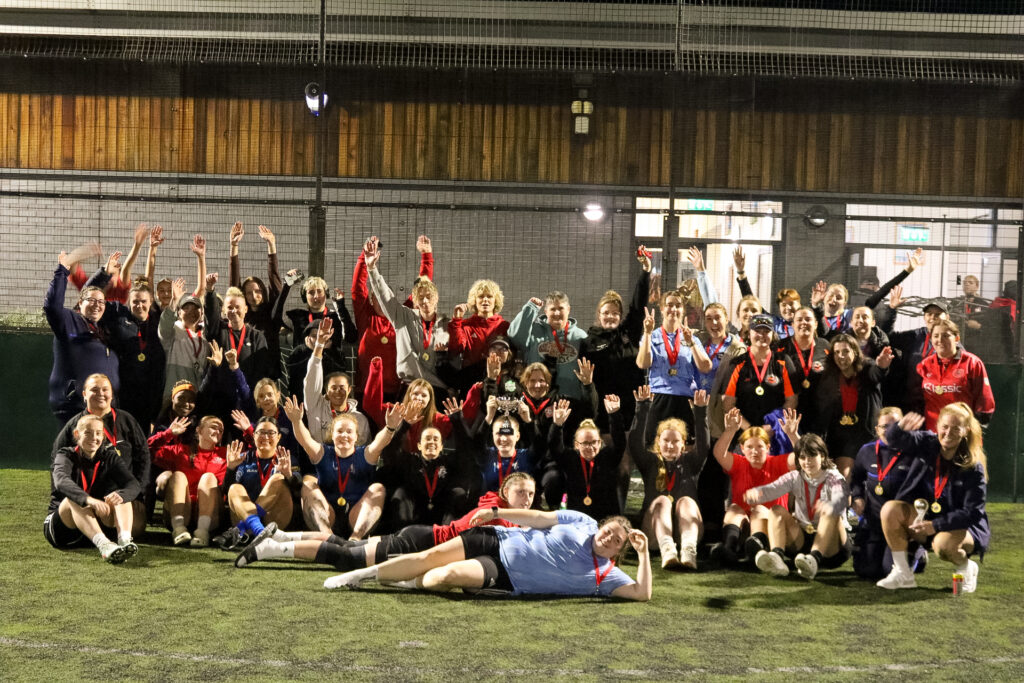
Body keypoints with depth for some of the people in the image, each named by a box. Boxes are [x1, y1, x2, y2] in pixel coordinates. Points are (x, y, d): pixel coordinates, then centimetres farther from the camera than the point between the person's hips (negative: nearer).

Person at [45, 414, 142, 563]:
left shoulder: (110, 457, 4)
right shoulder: (66, 456, -4)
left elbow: (135, 485, -12)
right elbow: (61, 481, -29)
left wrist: (120, 495, -38)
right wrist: (88, 500, -49)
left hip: (98, 524, 3)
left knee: (121, 494, -20)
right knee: (74, 499, -32)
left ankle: (125, 539, -47)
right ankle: (103, 545, -56)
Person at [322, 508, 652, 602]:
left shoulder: (605, 576, -3)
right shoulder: (583, 522, 3)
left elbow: (641, 594, -13)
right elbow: (539, 517, 4)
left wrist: (644, 554, -23)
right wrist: (495, 512, -2)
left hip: (506, 577, -2)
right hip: (499, 541, 2)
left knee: (446, 575, -26)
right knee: (430, 556, -8)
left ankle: (411, 583, 7)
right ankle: (360, 575, 11)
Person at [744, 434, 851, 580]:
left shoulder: (834, 479, -5)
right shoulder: (795, 478, 6)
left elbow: (840, 499, -29)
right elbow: (773, 488, -15)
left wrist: (829, 506, -56)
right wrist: (755, 493, -40)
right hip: (802, 539, 4)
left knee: (832, 513, -30)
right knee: (777, 510, -15)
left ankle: (814, 559, -49)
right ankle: (777, 556, -41)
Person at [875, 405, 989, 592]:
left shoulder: (973, 468, -15)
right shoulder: (926, 444, -5)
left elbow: (972, 512, -17)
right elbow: (894, 439, -17)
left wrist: (936, 525, -27)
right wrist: (901, 427, -42)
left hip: (960, 526, -4)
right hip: (923, 517, 4)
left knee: (943, 544, -37)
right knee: (890, 509, -23)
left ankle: (966, 568, 2)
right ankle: (903, 574, -11)